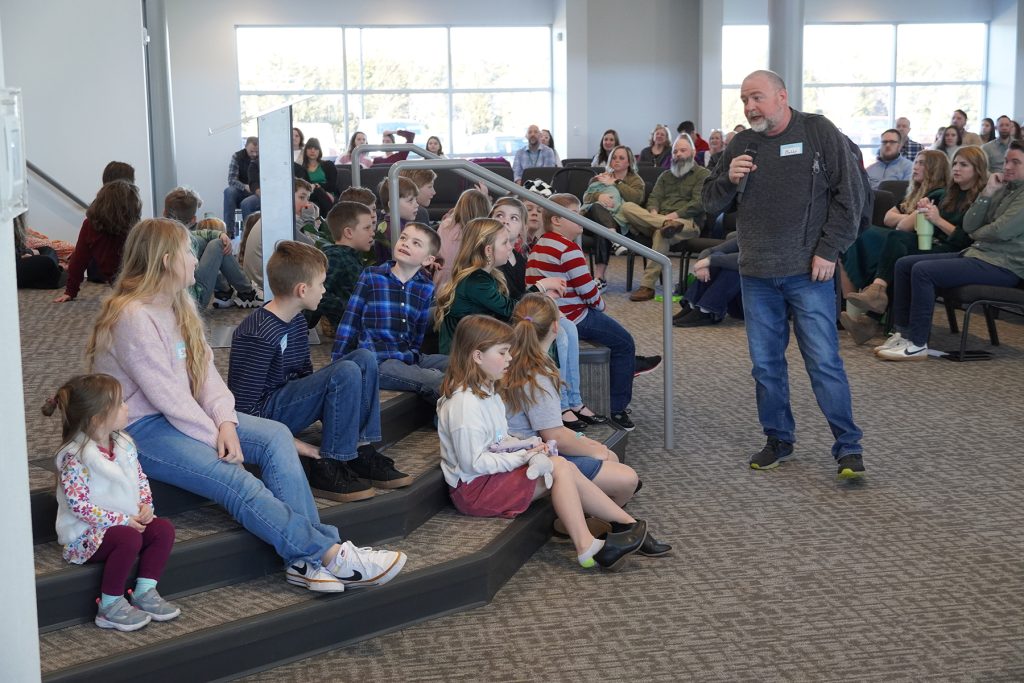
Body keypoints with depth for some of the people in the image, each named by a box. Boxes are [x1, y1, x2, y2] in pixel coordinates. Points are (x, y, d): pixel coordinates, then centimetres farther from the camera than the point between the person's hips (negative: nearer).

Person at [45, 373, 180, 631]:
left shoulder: (124, 443, 5)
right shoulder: (75, 456, -20)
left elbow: (140, 479, 15)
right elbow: (79, 504, -23)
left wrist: (146, 506, -6)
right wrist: (122, 520, -23)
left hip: (129, 520, 8)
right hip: (86, 533, -8)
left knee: (164, 529, -13)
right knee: (129, 539, -33)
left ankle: (144, 591, -2)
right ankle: (110, 607, -18)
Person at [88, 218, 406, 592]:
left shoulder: (179, 304, 10)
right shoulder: (132, 318, -20)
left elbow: (205, 368, 3)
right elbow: (167, 396, -22)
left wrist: (225, 423, -13)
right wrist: (218, 440, -17)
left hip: (183, 416, 9)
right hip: (140, 430, -9)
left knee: (275, 436, -12)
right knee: (235, 481, -27)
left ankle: (306, 559, -23)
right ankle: (331, 556, -29)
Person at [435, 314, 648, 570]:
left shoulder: (486, 391, 10)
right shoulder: (464, 404, -24)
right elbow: (473, 462, -24)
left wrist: (526, 446, -1)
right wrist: (523, 457, -18)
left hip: (492, 472, 10)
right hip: (473, 489, -10)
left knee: (565, 468, -4)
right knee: (559, 468, -16)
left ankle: (627, 523, 0)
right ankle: (586, 548, -14)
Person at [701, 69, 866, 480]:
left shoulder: (819, 133, -3)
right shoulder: (740, 145, 9)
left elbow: (849, 194, -4)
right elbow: (711, 203, 12)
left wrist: (828, 250, -10)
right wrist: (728, 179, -10)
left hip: (808, 273, -4)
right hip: (756, 276, 5)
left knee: (824, 361, -5)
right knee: (765, 364, 10)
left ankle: (848, 446, 4)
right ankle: (778, 439, 24)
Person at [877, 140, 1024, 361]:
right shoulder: (1003, 188, 17)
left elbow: (1001, 231, -19)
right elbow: (968, 226, 8)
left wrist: (976, 234, 1)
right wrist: (987, 193, -4)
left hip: (1003, 266, -9)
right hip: (975, 253, 9)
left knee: (923, 270, -25)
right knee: (904, 264, 2)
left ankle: (917, 344, -20)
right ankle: (903, 333, 1)